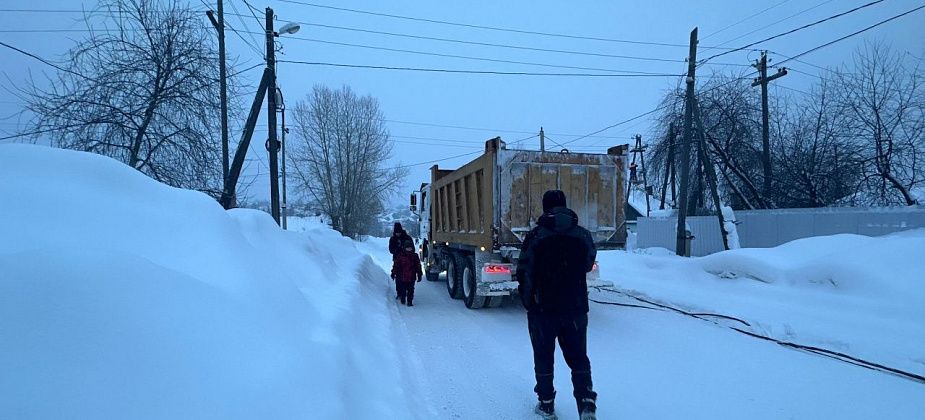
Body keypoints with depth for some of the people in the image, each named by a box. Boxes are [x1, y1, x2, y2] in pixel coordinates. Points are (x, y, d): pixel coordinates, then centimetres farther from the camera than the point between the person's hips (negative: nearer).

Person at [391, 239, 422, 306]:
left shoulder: (415, 256, 2)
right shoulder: (400, 255, -2)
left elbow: (418, 266, 7)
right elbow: (396, 265, 3)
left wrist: (419, 275, 6)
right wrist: (393, 273, 3)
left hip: (411, 278, 1)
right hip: (402, 277, -1)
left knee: (410, 290, 2)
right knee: (402, 290, 10)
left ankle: (409, 301, 8)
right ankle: (403, 300, 25)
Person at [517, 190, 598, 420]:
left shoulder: (535, 237, -11)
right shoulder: (584, 236, -2)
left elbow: (523, 273, -7)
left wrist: (528, 302, 8)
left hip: (543, 309, -2)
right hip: (576, 308, 2)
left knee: (543, 358, 13)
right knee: (578, 357, 14)